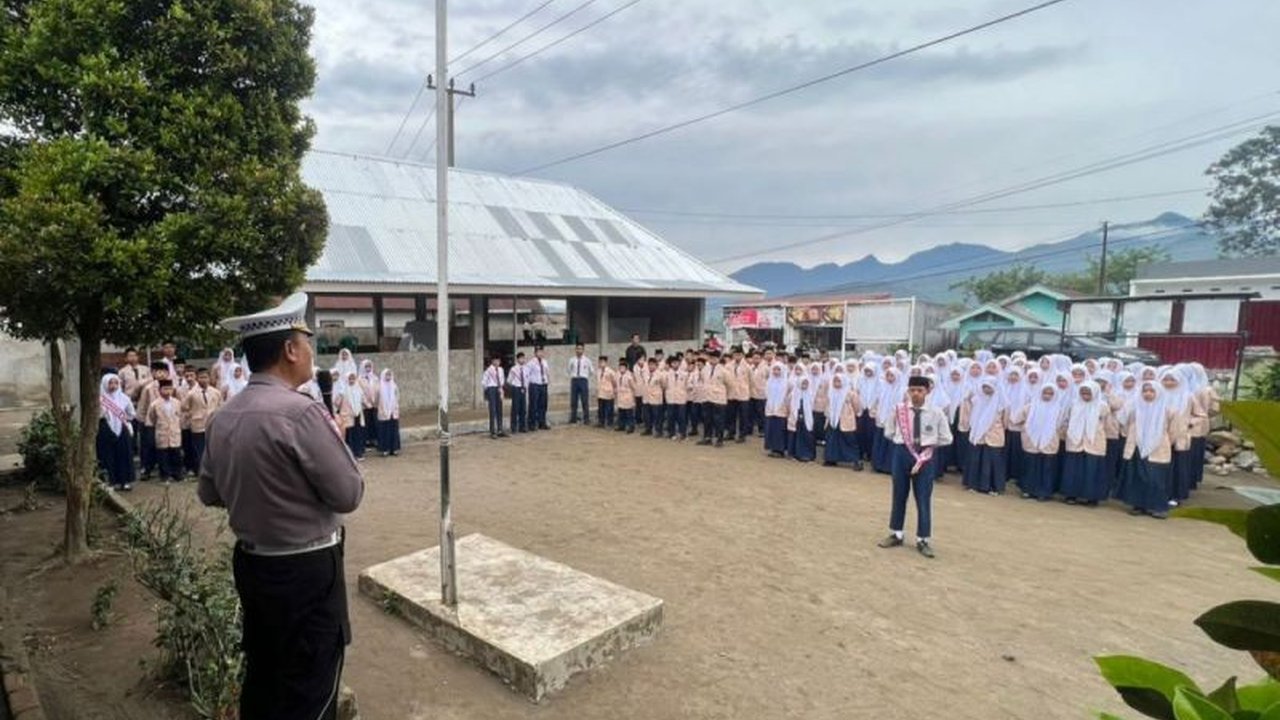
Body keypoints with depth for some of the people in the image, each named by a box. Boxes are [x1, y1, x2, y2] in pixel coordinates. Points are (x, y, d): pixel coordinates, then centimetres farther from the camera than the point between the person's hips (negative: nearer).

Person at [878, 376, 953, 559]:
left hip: (925, 457, -1)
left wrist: (928, 443, 0)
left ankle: (923, 539, 18)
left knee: (924, 499, 5)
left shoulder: (936, 413, -8)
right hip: (902, 454, 1)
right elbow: (889, 433, 7)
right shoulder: (898, 410, -6)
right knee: (899, 495, 12)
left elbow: (946, 438, 4)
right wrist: (902, 441, 1)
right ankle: (896, 534, 27)